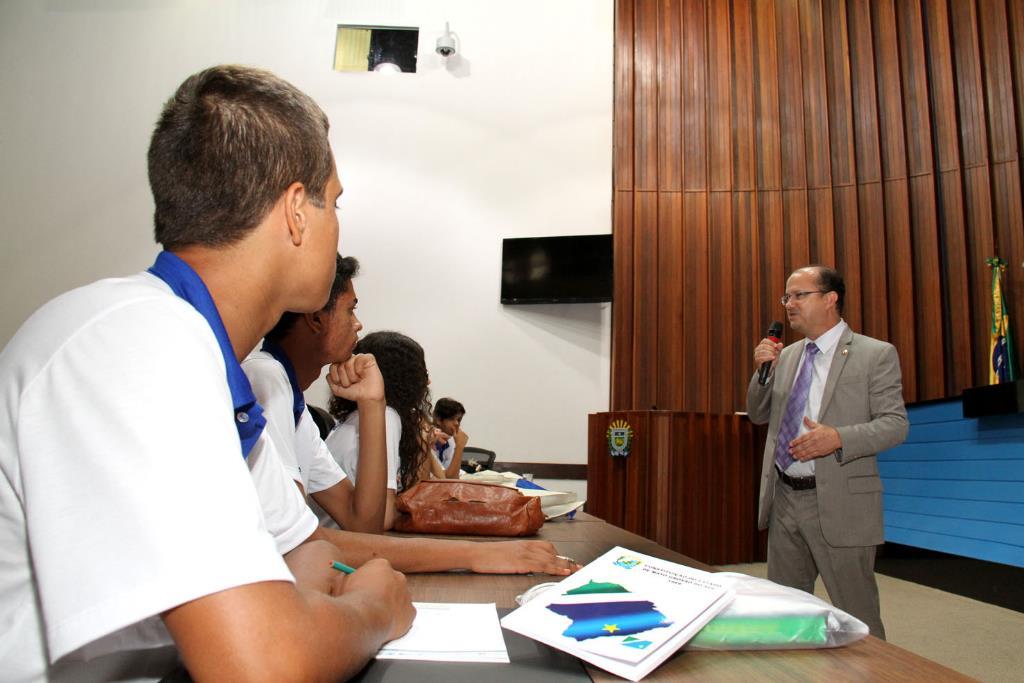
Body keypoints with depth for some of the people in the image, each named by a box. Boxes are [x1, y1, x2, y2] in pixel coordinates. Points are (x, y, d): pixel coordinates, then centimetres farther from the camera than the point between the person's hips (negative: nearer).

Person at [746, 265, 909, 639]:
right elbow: (758, 415, 15)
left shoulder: (876, 354, -5)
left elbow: (895, 424, -9)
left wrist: (838, 438, -26)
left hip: (839, 504, -6)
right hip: (784, 500, 6)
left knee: (857, 619, 6)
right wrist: (763, 370, -3)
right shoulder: (787, 355, 12)